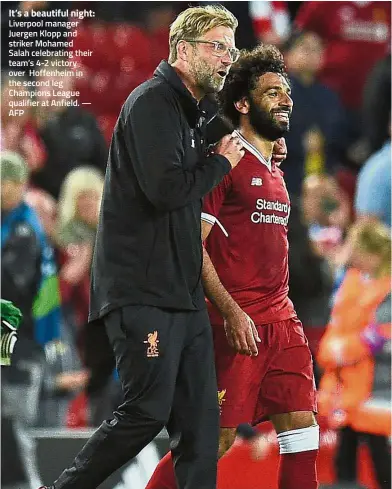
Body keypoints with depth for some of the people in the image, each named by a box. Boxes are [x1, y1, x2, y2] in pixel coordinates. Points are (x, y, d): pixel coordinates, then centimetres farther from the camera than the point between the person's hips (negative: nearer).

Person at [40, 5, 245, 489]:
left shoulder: (193, 113, 19)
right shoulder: (152, 101, -10)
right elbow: (166, 188, -22)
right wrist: (220, 163, -7)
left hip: (183, 291, 9)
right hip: (142, 290, -9)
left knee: (200, 416, 4)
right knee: (148, 411, -10)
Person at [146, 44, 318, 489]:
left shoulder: (275, 174, 19)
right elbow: (191, 244, -12)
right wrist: (231, 311, -20)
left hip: (281, 319, 8)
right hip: (237, 323, -8)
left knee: (302, 427, 1)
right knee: (215, 439, -7)